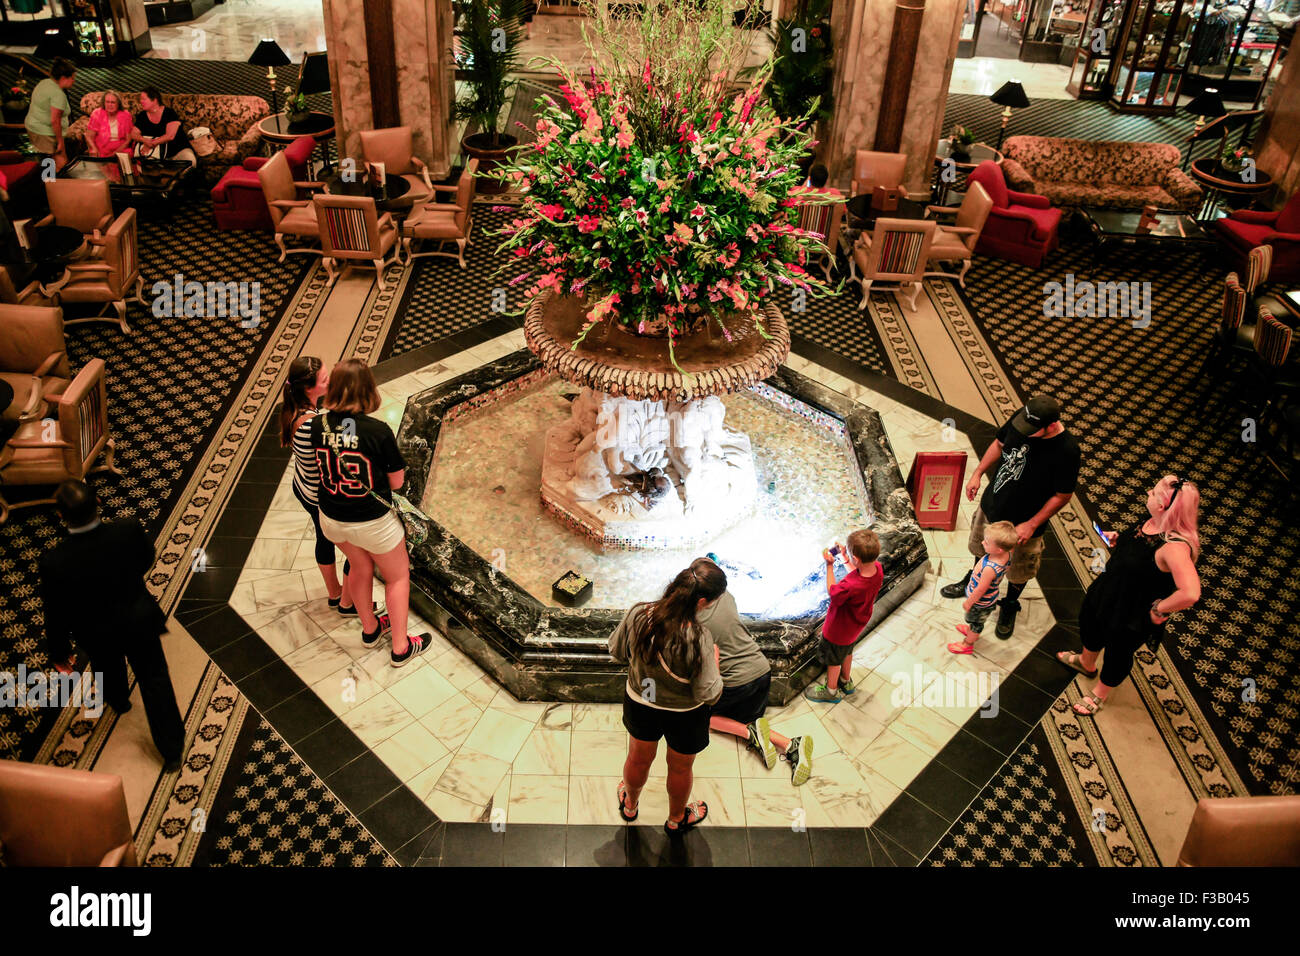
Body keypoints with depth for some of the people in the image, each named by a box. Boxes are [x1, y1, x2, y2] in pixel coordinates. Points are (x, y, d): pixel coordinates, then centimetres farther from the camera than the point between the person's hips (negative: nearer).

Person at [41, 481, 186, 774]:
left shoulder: (54, 562, -34)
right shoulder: (130, 530, -30)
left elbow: (56, 614, -18)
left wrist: (60, 653, 1)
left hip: (98, 635, 0)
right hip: (141, 621, 0)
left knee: (108, 671, 33)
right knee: (155, 682, 17)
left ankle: (119, 701, 67)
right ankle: (172, 752, 29)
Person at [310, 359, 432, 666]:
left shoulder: (317, 425, -14)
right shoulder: (378, 431, -26)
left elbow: (316, 465, 1)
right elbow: (397, 482, -15)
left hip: (332, 519, 5)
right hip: (371, 522, -5)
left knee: (360, 567, 31)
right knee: (398, 576, 20)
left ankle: (370, 628, 52)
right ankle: (400, 647, 31)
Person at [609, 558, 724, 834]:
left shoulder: (637, 614, -26)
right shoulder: (698, 638, -37)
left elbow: (616, 650, -7)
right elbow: (709, 694, -25)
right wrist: (714, 657, -9)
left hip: (639, 704, 3)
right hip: (685, 715, -3)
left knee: (639, 758, 32)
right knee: (680, 768, 28)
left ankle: (630, 804, 60)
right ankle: (676, 819, 55)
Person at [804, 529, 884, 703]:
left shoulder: (850, 586, -46)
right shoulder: (877, 568, -25)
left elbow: (832, 591, -24)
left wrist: (829, 565, -19)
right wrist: (845, 558, -5)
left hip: (839, 629, -7)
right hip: (856, 626, 7)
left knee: (833, 660, 22)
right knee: (847, 652, 34)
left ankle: (831, 691, 47)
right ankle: (846, 682, 59)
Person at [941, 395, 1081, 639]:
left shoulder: (1066, 451, -32)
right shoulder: (1021, 418, -18)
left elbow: (1062, 495, -20)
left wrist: (1032, 525, -20)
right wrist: (978, 474, 2)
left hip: (1022, 523, -4)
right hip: (991, 504, 5)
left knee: (1018, 572, 20)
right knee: (981, 548, 30)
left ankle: (1010, 605, 49)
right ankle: (973, 580, 59)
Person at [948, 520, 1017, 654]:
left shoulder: (990, 568, -46)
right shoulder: (1007, 554, -24)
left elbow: (981, 589, -30)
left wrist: (968, 602, -18)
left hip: (981, 602, -8)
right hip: (990, 598, 8)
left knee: (976, 622, 22)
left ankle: (967, 644, 49)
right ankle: (971, 631, 65)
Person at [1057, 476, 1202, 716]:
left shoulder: (1176, 547, -40)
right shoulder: (1153, 522, -14)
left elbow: (1190, 593, -49)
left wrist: (1159, 610, -33)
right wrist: (1119, 540, -5)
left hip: (1130, 614, -8)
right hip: (1108, 589, 8)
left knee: (1117, 652, 20)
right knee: (1089, 625, 33)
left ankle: (1100, 694, 51)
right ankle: (1086, 663, 66)